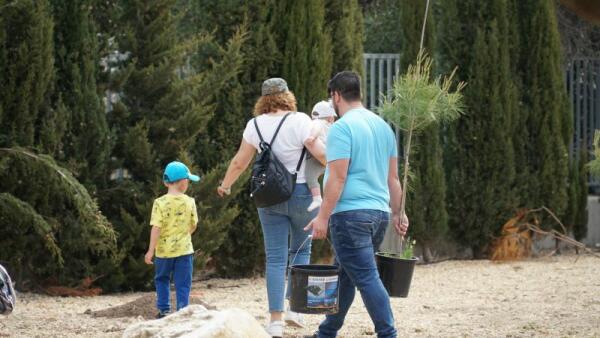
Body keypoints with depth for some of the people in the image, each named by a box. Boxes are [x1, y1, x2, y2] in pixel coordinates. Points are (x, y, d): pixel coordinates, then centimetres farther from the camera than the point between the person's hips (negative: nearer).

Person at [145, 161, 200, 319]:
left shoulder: (160, 203, -11)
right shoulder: (189, 202, -5)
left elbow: (156, 228, -14)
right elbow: (193, 225, 4)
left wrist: (151, 250, -9)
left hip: (164, 249, 0)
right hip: (184, 248, 1)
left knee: (162, 279, 17)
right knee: (183, 283, 5)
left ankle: (164, 310, 15)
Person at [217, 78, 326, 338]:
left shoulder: (255, 125, 2)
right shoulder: (299, 121, -10)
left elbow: (239, 162, 10)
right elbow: (321, 154, -15)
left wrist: (225, 186, 26)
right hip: (301, 193, -2)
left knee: (275, 258, 3)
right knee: (301, 250, 17)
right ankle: (295, 308, 6)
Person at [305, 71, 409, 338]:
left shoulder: (342, 128, -11)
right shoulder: (382, 126, 14)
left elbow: (338, 178, -17)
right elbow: (393, 177, 17)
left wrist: (323, 217, -15)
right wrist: (397, 213, 23)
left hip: (350, 213, -9)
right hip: (380, 212, 9)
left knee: (366, 278, -9)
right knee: (344, 275, 18)